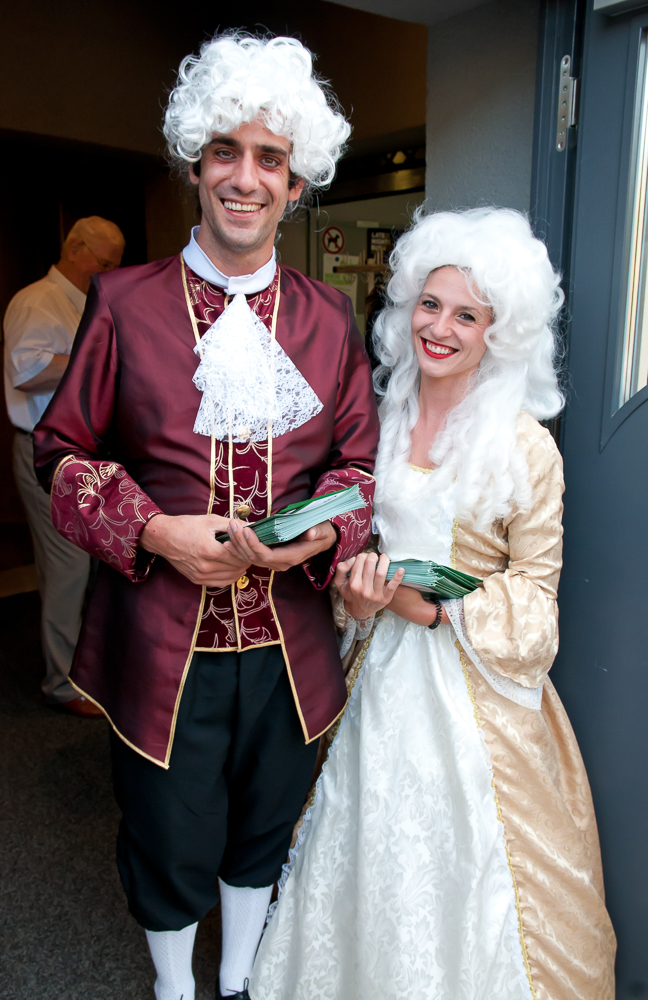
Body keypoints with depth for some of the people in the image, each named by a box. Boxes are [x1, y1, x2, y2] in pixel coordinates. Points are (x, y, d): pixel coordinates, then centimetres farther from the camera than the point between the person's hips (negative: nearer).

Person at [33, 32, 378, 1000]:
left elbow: (360, 457, 6)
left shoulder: (329, 316, 3)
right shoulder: (124, 301, -3)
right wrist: (154, 532, -15)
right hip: (162, 642, -2)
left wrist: (323, 531, -14)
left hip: (286, 640, 3)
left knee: (262, 835, 22)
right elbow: (64, 449, 0)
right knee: (169, 845, 17)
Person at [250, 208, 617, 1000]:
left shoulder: (525, 446, -12)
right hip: (382, 669, 5)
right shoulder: (382, 417, 2)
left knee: (461, 859, 10)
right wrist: (359, 588, -9)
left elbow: (535, 588, -8)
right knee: (372, 844, 18)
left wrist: (441, 609, -20)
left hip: (473, 680, -4)